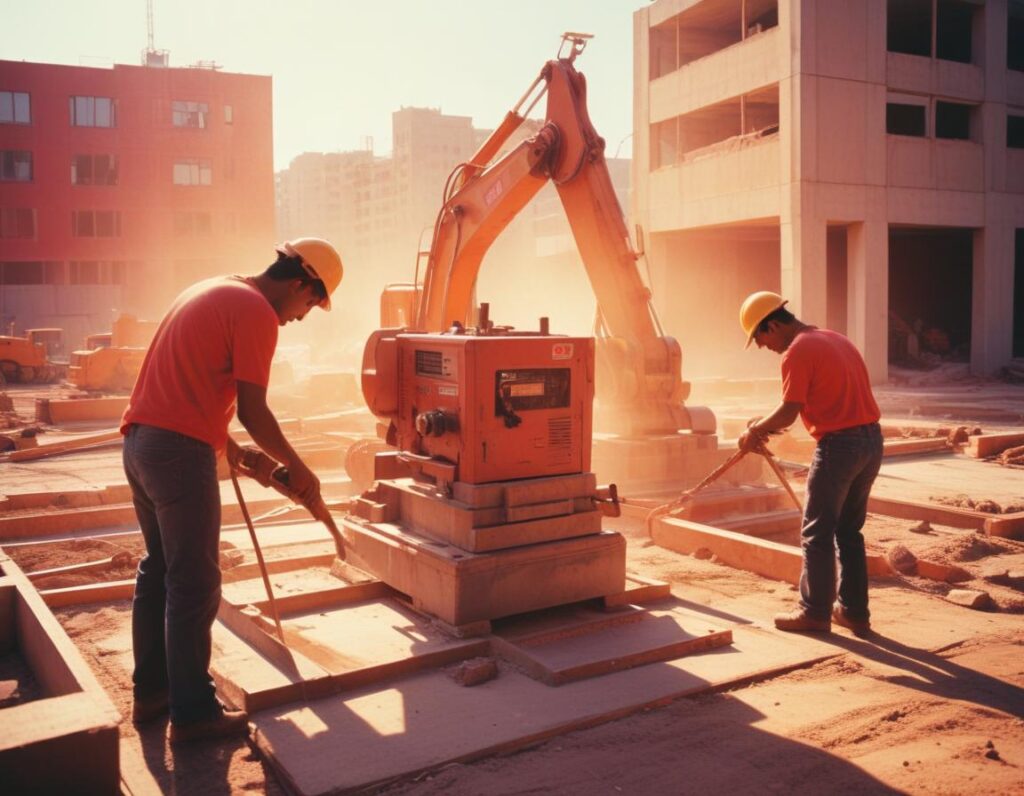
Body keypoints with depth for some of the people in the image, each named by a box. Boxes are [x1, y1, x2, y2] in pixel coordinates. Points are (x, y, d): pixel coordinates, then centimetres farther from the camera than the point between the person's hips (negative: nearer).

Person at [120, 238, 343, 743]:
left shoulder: (212, 291, 19)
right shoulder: (257, 312, -10)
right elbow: (252, 411, -14)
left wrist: (227, 444, 25)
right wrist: (297, 468, -2)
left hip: (139, 440, 10)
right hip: (180, 450, -10)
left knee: (158, 570, 18)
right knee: (194, 585, -1)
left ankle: (151, 692, 29)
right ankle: (193, 712, 7)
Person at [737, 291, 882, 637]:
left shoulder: (798, 352, -12)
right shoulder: (834, 338, 17)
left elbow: (789, 412, -15)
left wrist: (754, 432, 1)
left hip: (839, 444, -9)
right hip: (871, 440, 9)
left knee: (817, 533, 4)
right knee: (849, 531, 17)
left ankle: (815, 612, 12)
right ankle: (854, 611, 22)